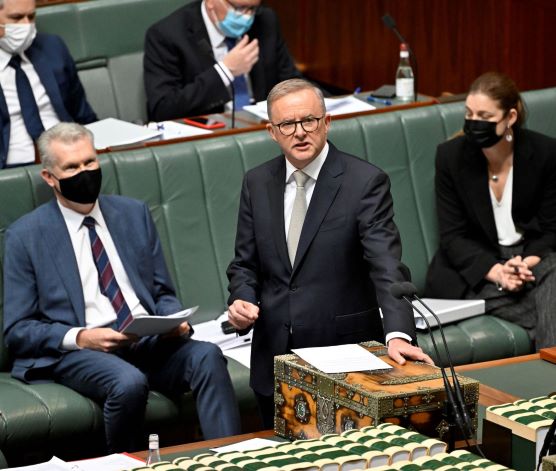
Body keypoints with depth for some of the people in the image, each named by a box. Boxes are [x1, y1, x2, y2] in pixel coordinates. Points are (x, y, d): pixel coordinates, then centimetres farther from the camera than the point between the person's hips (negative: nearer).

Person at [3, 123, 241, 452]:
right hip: (78, 352, -4)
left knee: (207, 356, -27)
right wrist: (80, 337, -14)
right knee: (129, 383, -36)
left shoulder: (134, 214, 17)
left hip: (151, 341, 4)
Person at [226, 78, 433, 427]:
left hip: (345, 358, -4)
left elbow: (387, 266, -19)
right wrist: (242, 301, -8)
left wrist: (398, 333, -33)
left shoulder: (365, 182, -9)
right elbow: (246, 263, 13)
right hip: (275, 363, 4)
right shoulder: (257, 183, 6)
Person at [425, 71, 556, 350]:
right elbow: (453, 236, -5)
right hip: (474, 270, -2)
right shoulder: (450, 156, -6)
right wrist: (497, 272, -21)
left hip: (531, 257, 2)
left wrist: (528, 262, -21)